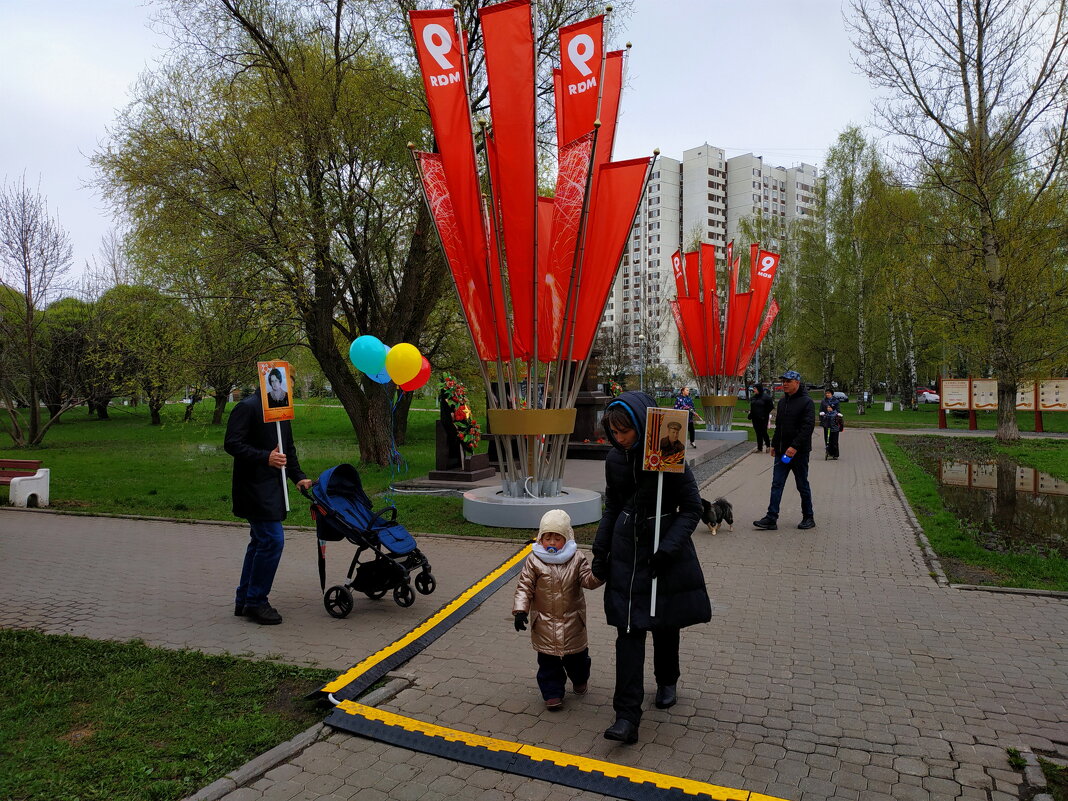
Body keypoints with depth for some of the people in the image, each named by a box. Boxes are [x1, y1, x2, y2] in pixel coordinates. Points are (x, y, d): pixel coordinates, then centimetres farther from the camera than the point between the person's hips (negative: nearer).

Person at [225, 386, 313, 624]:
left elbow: (288, 448, 22)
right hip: (254, 487, -9)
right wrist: (265, 457, -25)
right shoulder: (247, 407, -11)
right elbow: (232, 444, -17)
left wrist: (298, 477, 12)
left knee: (260, 541, 14)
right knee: (272, 540, -11)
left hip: (272, 487, 10)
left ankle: (244, 600, 24)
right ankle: (255, 602, 1)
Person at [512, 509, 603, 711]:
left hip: (572, 621, 1)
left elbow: (589, 581, -11)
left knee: (576, 656, 17)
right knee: (548, 660, 5)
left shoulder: (576, 558, -6)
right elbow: (525, 587, -7)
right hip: (544, 622, -1)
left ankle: (580, 680, 45)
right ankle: (552, 693, 21)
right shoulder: (534, 560, -9)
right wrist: (520, 610, -16)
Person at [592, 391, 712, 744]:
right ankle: (627, 716, 0)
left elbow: (691, 509, -11)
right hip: (627, 552, 3)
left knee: (665, 624, 15)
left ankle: (667, 681, 44)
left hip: (665, 554, -3)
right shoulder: (615, 460, -1)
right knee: (629, 630, -2)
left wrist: (667, 549, -20)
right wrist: (600, 549, 6)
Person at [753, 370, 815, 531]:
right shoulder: (782, 402, 13)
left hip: (799, 452, -7)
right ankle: (771, 519, 0)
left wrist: (795, 447, -24)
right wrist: (774, 444, 17)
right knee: (777, 485, 1)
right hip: (782, 452, 7)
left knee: (802, 486, 6)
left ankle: (808, 517, 21)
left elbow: (808, 427, -19)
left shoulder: (806, 402, -11)